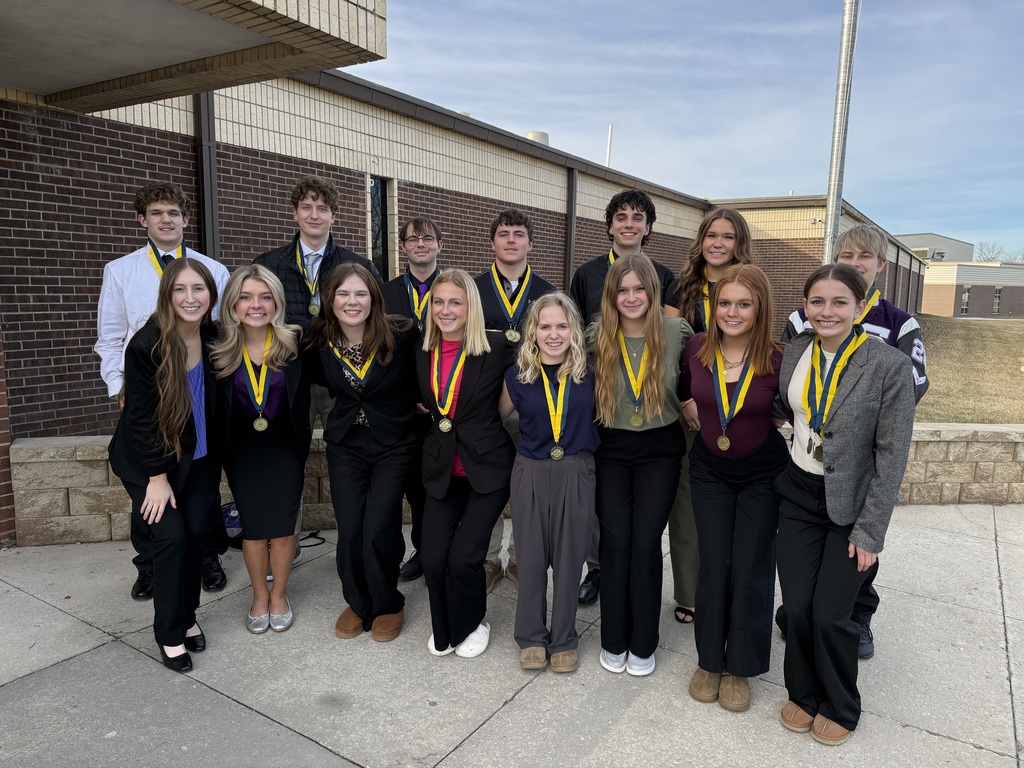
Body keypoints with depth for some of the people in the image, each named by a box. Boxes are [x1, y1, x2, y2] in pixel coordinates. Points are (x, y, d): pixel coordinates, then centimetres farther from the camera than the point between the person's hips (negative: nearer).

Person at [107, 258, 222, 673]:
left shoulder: (213, 338, -8)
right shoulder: (146, 345, -23)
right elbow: (141, 416, -18)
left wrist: (216, 457, 4)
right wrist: (158, 477, -15)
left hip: (197, 455, 4)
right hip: (148, 458, -4)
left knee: (197, 531, 2)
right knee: (171, 534, -9)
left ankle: (188, 615, 24)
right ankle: (170, 633, 10)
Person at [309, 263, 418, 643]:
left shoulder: (401, 334, -18)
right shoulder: (321, 339, -5)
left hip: (394, 447, -3)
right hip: (345, 446, 3)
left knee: (378, 532, -9)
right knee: (349, 531, -1)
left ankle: (388, 605, 19)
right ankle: (358, 602, 27)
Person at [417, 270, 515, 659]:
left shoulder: (497, 347, -11)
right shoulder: (424, 352, 5)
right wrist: (436, 416, 6)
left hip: (488, 466, -4)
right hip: (441, 468, 4)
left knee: (464, 556, -11)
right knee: (432, 557, -4)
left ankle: (473, 623, 21)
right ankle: (445, 626, 26)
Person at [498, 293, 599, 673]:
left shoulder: (589, 372, -2)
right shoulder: (518, 375, -1)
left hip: (577, 473, 0)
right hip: (531, 472, 1)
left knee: (569, 558, 8)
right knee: (531, 558, 9)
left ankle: (564, 639, 26)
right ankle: (531, 637, 27)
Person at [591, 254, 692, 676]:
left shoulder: (676, 332, -7)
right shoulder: (596, 337, -5)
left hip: (660, 450, 0)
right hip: (611, 450, 1)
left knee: (646, 542, -1)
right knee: (615, 540, -1)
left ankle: (643, 644, 18)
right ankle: (613, 640, 19)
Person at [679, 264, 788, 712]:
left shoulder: (778, 359, -18)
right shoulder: (697, 348, -11)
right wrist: (691, 413, -1)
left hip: (763, 474, -1)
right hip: (710, 470, 2)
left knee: (751, 569, 6)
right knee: (713, 566, 7)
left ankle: (740, 668, 25)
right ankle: (709, 661, 26)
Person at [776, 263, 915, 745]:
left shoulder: (890, 366, -16)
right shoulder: (795, 352, -2)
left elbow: (892, 455, -14)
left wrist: (870, 531, -13)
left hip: (852, 505, -3)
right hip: (798, 494, 4)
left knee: (829, 614, 0)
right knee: (797, 607, 5)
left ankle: (840, 708, 28)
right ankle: (804, 694, 32)